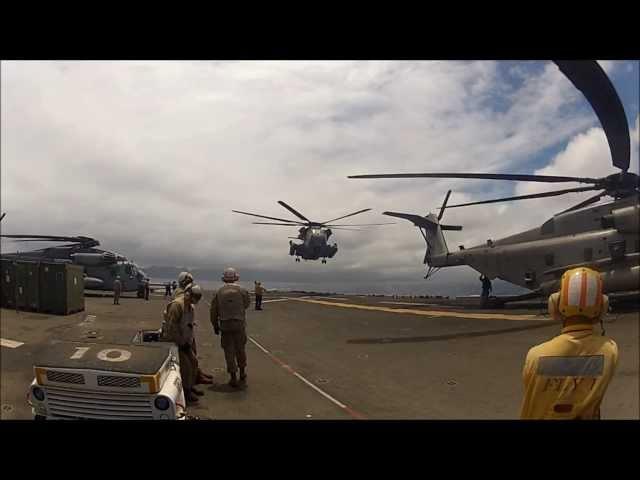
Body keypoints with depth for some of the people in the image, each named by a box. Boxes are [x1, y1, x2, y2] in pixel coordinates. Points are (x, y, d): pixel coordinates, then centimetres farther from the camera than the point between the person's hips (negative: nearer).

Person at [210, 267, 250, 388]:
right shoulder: (242, 291, -5)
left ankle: (233, 378, 11)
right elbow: (247, 304, 11)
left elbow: (213, 311, 2)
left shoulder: (219, 293, -2)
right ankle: (242, 374, 30)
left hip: (225, 325, 0)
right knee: (240, 349, 17)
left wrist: (215, 326, 13)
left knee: (229, 351, 8)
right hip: (239, 324, 0)